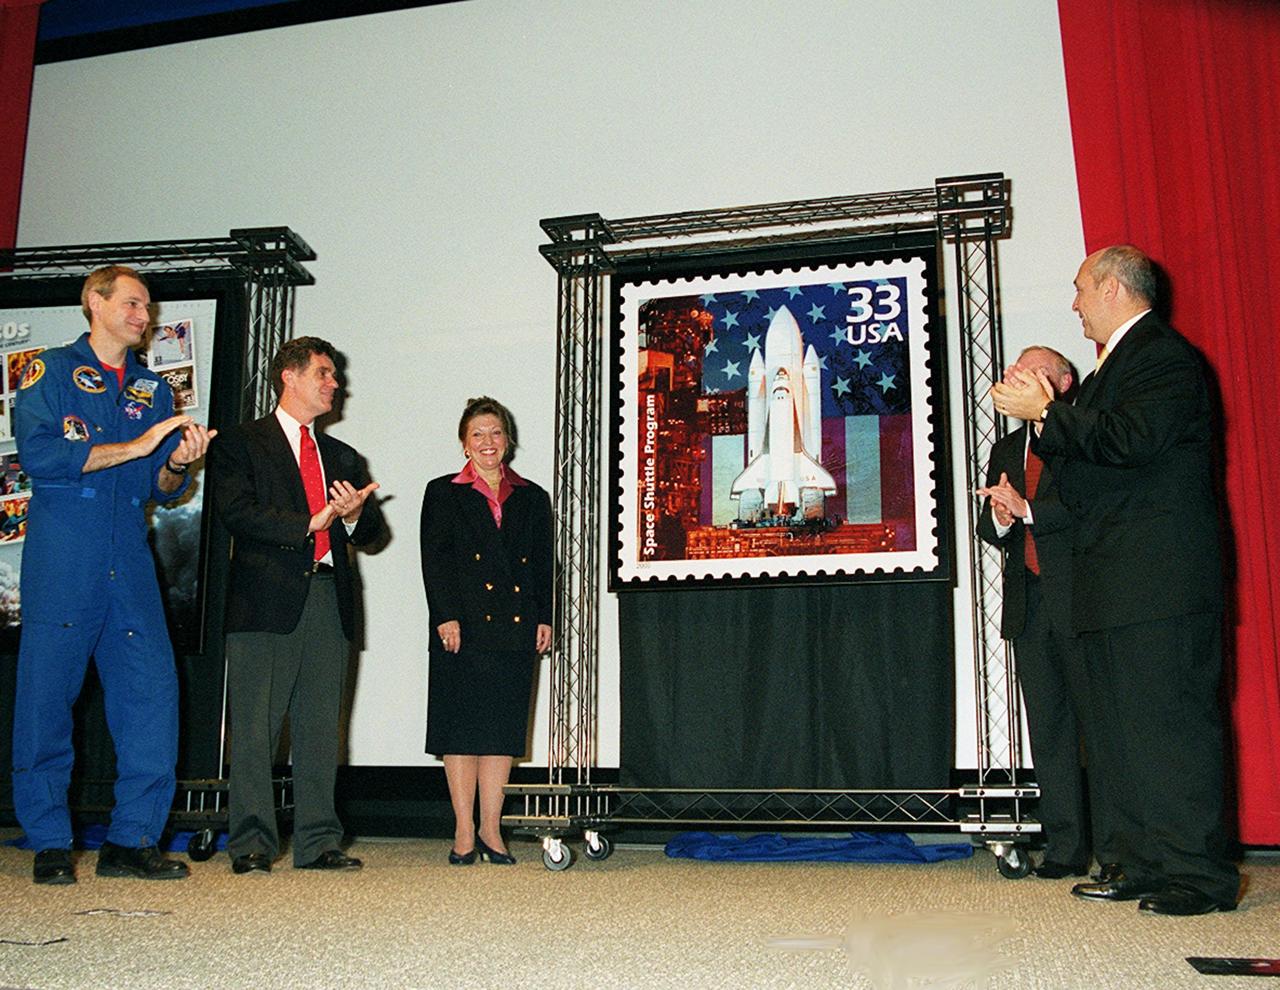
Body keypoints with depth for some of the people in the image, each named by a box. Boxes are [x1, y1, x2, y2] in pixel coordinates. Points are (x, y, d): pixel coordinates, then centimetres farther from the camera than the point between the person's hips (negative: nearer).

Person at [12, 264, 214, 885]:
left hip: (130, 566, 4)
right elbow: (37, 454, -11)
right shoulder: (51, 372, 5)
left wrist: (177, 465, -6)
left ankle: (132, 839, 7)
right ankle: (50, 844, 10)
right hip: (60, 565, -4)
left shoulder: (151, 388, 19)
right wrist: (134, 447, -12)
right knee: (46, 699, -2)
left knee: (153, 692, -2)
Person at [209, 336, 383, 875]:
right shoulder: (241, 443, 7)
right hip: (267, 601, -5)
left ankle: (318, 842, 11)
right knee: (256, 727, -4)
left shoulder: (342, 456, 24)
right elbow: (236, 511, -8)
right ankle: (251, 844, 2)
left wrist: (353, 514, -6)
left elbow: (372, 529, 17)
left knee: (321, 726, 6)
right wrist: (309, 524, -15)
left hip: (329, 602, 5)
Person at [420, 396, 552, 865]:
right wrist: (446, 616, -11)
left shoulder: (532, 498, 15)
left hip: (516, 629, 3)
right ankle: (464, 831, 6)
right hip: (463, 627, -2)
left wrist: (545, 619, 3)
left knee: (504, 728, 4)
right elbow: (434, 559, -1)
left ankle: (490, 829, 12)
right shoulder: (443, 493, 7)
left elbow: (544, 565, 13)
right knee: (462, 727, -1)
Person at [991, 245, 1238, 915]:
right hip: (1114, 584, 10)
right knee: (1124, 725, 10)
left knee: (1171, 720, -7)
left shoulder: (1165, 354, -7)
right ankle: (1143, 866, 17)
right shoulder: (1114, 363, 24)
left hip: (1158, 581, -10)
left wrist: (1048, 413, -14)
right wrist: (1044, 417, 7)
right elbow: (1090, 456, 21)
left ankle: (1198, 874, 0)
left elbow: (1131, 439, -22)